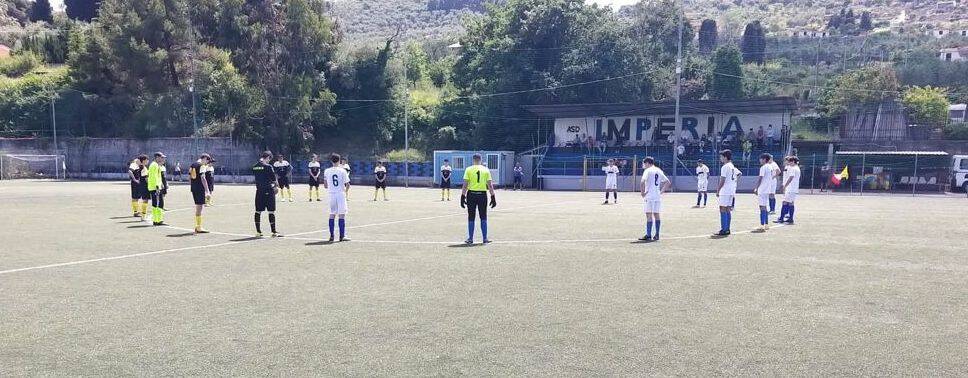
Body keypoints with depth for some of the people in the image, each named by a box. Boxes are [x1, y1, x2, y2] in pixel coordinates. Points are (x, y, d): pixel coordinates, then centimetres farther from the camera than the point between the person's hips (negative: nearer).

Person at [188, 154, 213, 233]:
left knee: (197, 207, 17)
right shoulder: (202, 166, -10)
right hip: (200, 189, -8)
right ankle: (199, 228, -3)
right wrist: (207, 190, -19)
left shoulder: (192, 165, 15)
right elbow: (203, 178, -18)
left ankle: (197, 226, 23)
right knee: (200, 207, -5)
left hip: (193, 189, 8)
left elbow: (189, 178, 18)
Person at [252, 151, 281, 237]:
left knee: (258, 211, 9)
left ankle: (258, 232, 14)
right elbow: (274, 179, -8)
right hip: (269, 191, -6)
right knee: (271, 211, -1)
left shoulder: (254, 167, 5)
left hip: (259, 191, 6)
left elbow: (255, 177, 13)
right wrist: (276, 186, 11)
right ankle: (274, 232, 1)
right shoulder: (268, 166, -13)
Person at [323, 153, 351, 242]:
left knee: (332, 215, 9)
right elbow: (347, 184, -7)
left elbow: (325, 186, 5)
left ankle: (332, 236, 8)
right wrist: (346, 191, 14)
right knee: (342, 215, 1)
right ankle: (342, 236, 0)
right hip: (341, 194, -3)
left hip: (331, 194, 3)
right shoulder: (342, 171, -6)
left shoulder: (326, 171, 2)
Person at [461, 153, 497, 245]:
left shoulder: (468, 169, -1)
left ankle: (470, 239, 9)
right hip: (482, 195, 1)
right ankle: (485, 238, 10)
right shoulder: (486, 170, 4)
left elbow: (465, 185, -5)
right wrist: (493, 197, 8)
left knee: (471, 218, 5)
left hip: (471, 195, -1)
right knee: (483, 217, 9)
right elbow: (490, 185, 3)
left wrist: (462, 197, -2)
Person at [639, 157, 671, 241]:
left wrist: (643, 192, -13)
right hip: (658, 196, 7)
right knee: (656, 215, 11)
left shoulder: (648, 171, -7)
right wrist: (661, 191, 14)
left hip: (650, 196, -7)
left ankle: (648, 235, -5)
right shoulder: (659, 171, 15)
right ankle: (657, 235, 14)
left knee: (649, 215, -5)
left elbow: (643, 181, -23)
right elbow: (668, 182, 17)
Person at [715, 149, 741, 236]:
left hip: (725, 192, -9)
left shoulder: (725, 167, -13)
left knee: (723, 210, -7)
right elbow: (739, 173, 30)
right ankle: (727, 229, 12)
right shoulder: (733, 167, 14)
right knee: (728, 210, 10)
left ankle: (723, 230, -9)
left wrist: (718, 190, -9)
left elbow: (722, 181, -15)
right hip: (732, 191, 9)